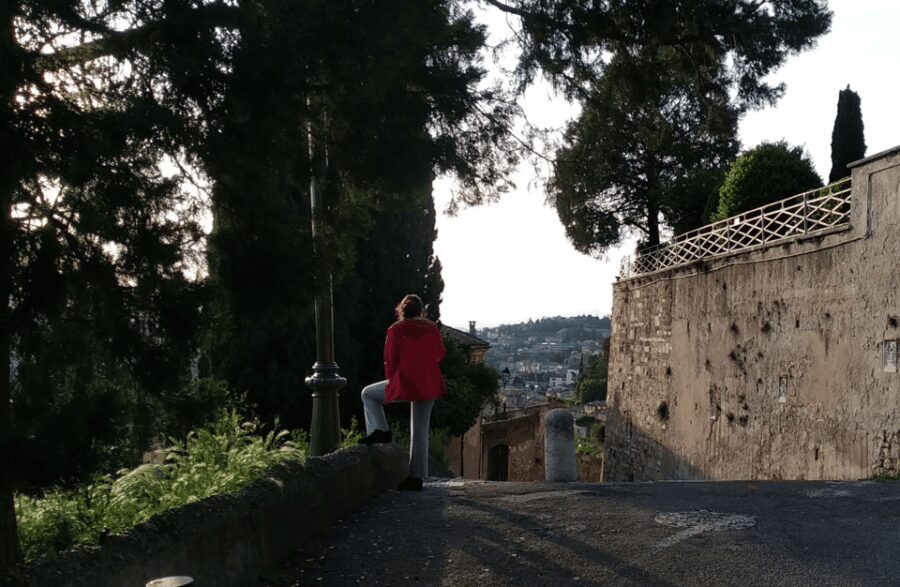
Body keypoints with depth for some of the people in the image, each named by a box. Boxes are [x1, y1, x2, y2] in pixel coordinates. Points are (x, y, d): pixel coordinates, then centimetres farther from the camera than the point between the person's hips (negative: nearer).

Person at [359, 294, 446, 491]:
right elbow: (440, 354, 13)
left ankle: (380, 430, 4)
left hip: (404, 384, -4)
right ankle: (416, 477, 11)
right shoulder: (432, 329, 2)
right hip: (429, 386, 4)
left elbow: (391, 360, -5)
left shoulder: (396, 330, -8)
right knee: (420, 431, 11)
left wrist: (391, 380, 9)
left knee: (368, 394, 20)